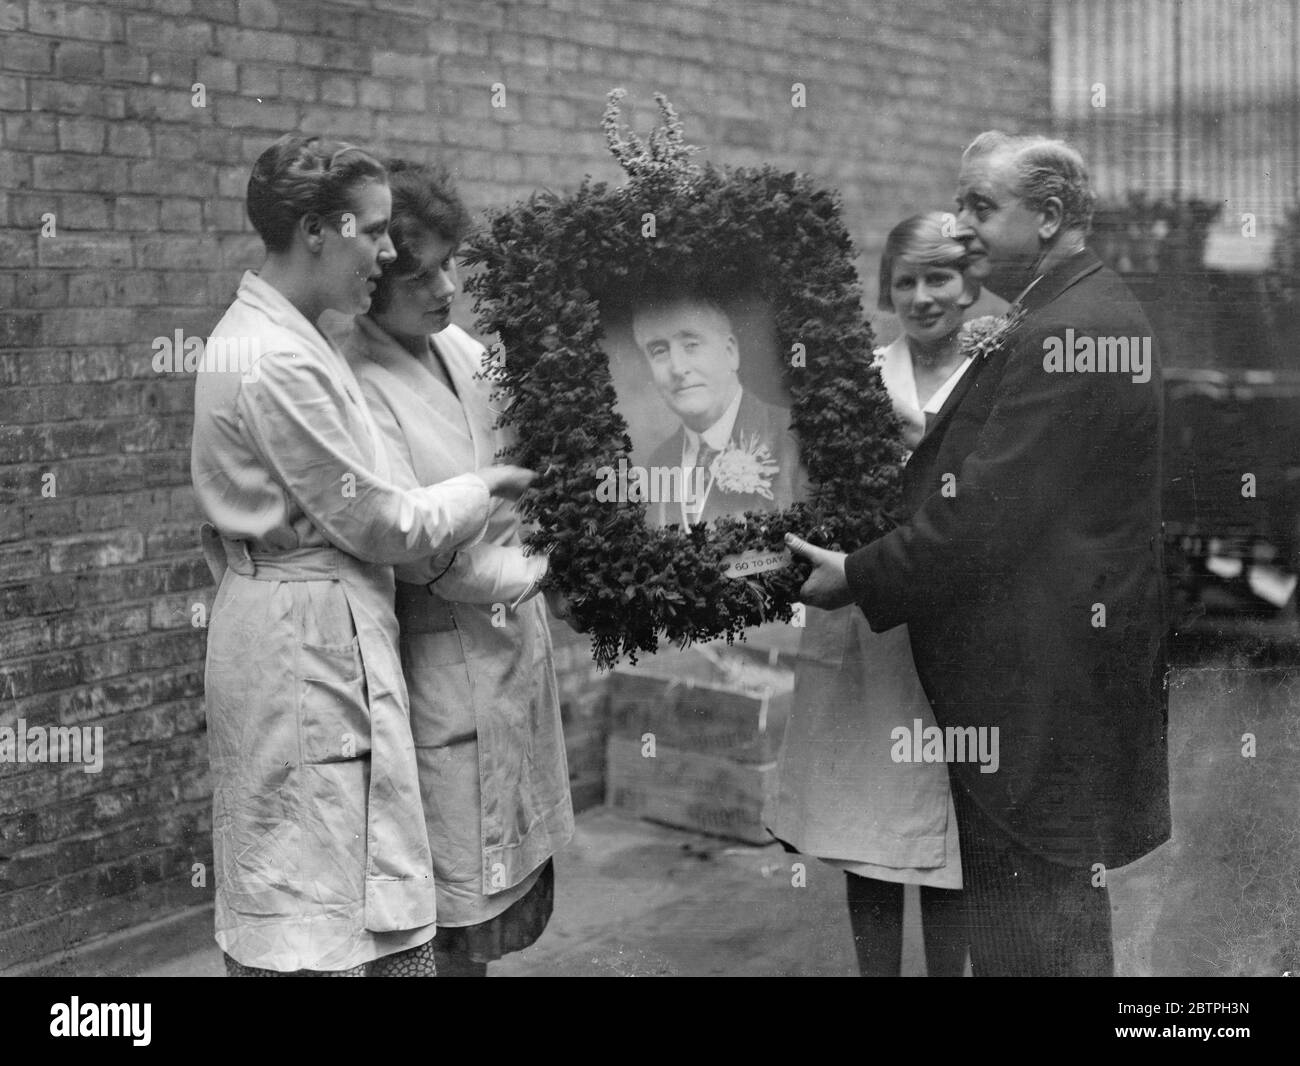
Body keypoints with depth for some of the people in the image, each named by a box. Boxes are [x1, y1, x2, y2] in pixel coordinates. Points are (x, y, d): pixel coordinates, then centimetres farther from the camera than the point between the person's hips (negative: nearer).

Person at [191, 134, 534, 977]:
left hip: (291, 622, 10)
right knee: (315, 918, 0)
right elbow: (379, 523, -14)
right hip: (310, 635, -10)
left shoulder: (258, 332, 11)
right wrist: (489, 488, 1)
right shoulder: (281, 363, -20)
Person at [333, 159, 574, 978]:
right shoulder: (355, 384, -16)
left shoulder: (466, 349, 5)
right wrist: (535, 570, -6)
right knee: (454, 911, 4)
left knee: (518, 888, 17)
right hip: (442, 665, -7)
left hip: (515, 645, 7)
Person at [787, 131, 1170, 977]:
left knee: (1031, 914, 3)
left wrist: (857, 579, -12)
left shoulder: (1062, 333, -20)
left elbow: (981, 517, -23)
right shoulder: (1091, 311, 12)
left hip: (1040, 679, -10)